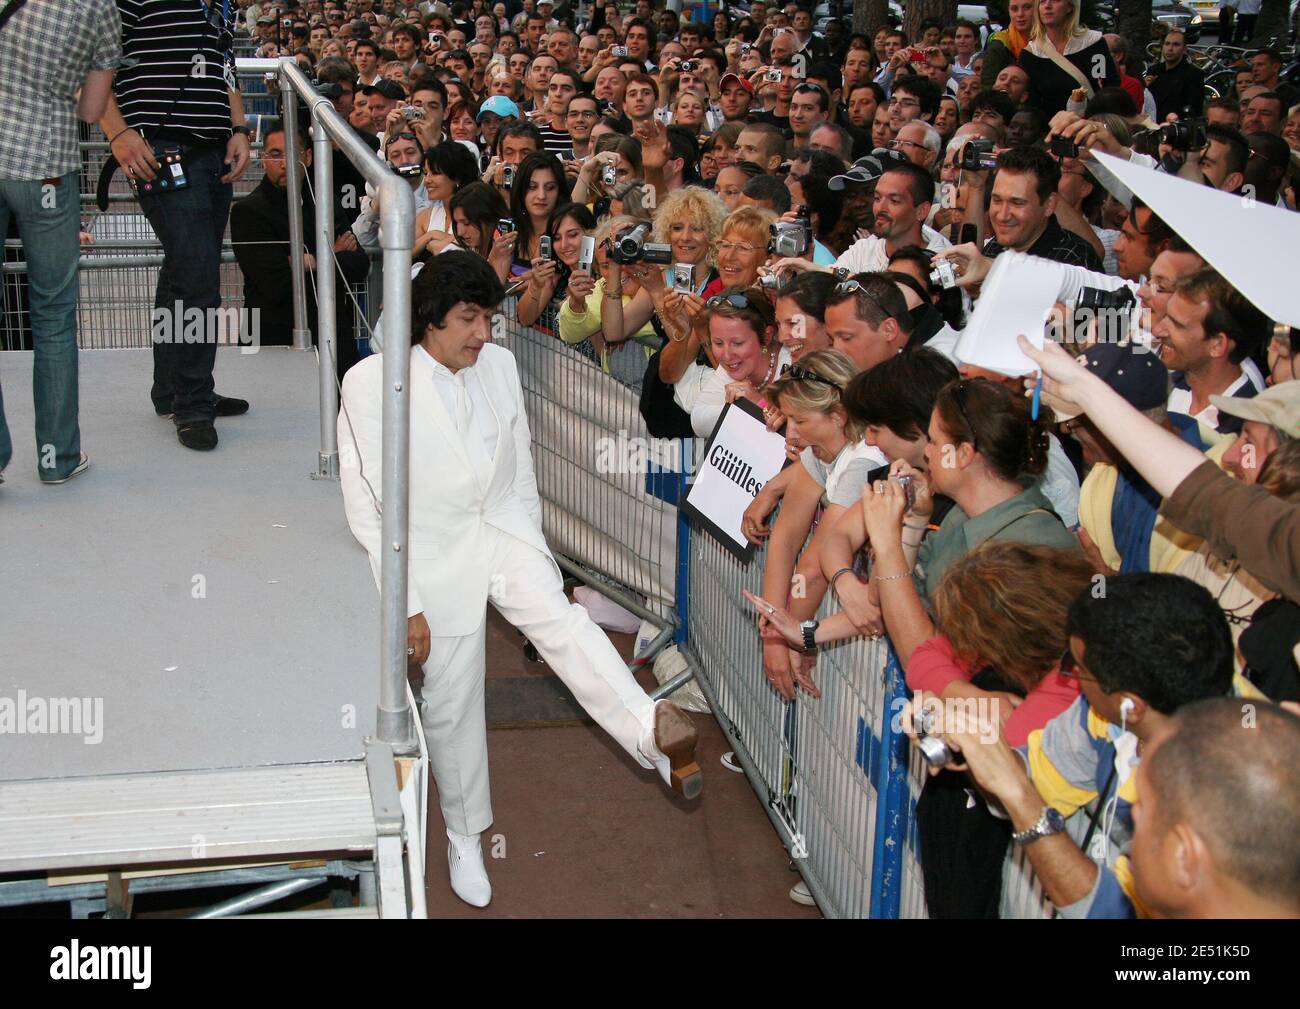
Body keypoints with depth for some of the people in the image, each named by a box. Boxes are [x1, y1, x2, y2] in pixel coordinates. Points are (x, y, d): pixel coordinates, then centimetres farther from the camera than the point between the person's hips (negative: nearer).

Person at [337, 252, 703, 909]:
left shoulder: (499, 365, 2)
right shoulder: (371, 383, -12)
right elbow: (366, 505, -11)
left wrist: (532, 556, 13)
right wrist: (405, 605, -13)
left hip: (503, 531, 3)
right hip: (435, 553, -2)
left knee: (556, 615, -27)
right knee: (451, 707, 6)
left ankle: (651, 730, -48)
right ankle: (465, 836, 28)